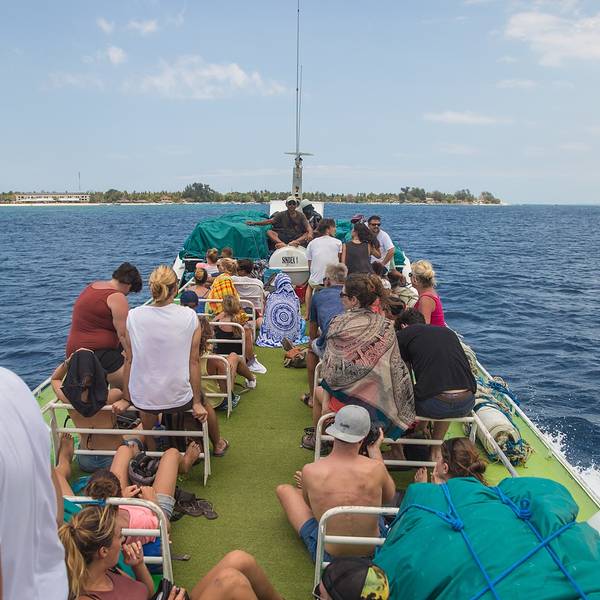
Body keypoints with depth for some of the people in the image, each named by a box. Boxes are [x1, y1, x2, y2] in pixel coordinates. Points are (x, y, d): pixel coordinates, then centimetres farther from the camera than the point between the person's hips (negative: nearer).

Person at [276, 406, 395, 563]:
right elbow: (389, 497, 2)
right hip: (374, 550, 2)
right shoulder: (376, 468, -22)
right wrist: (375, 450, 7)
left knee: (284, 489, 15)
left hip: (328, 554, -1)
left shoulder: (310, 472, -23)